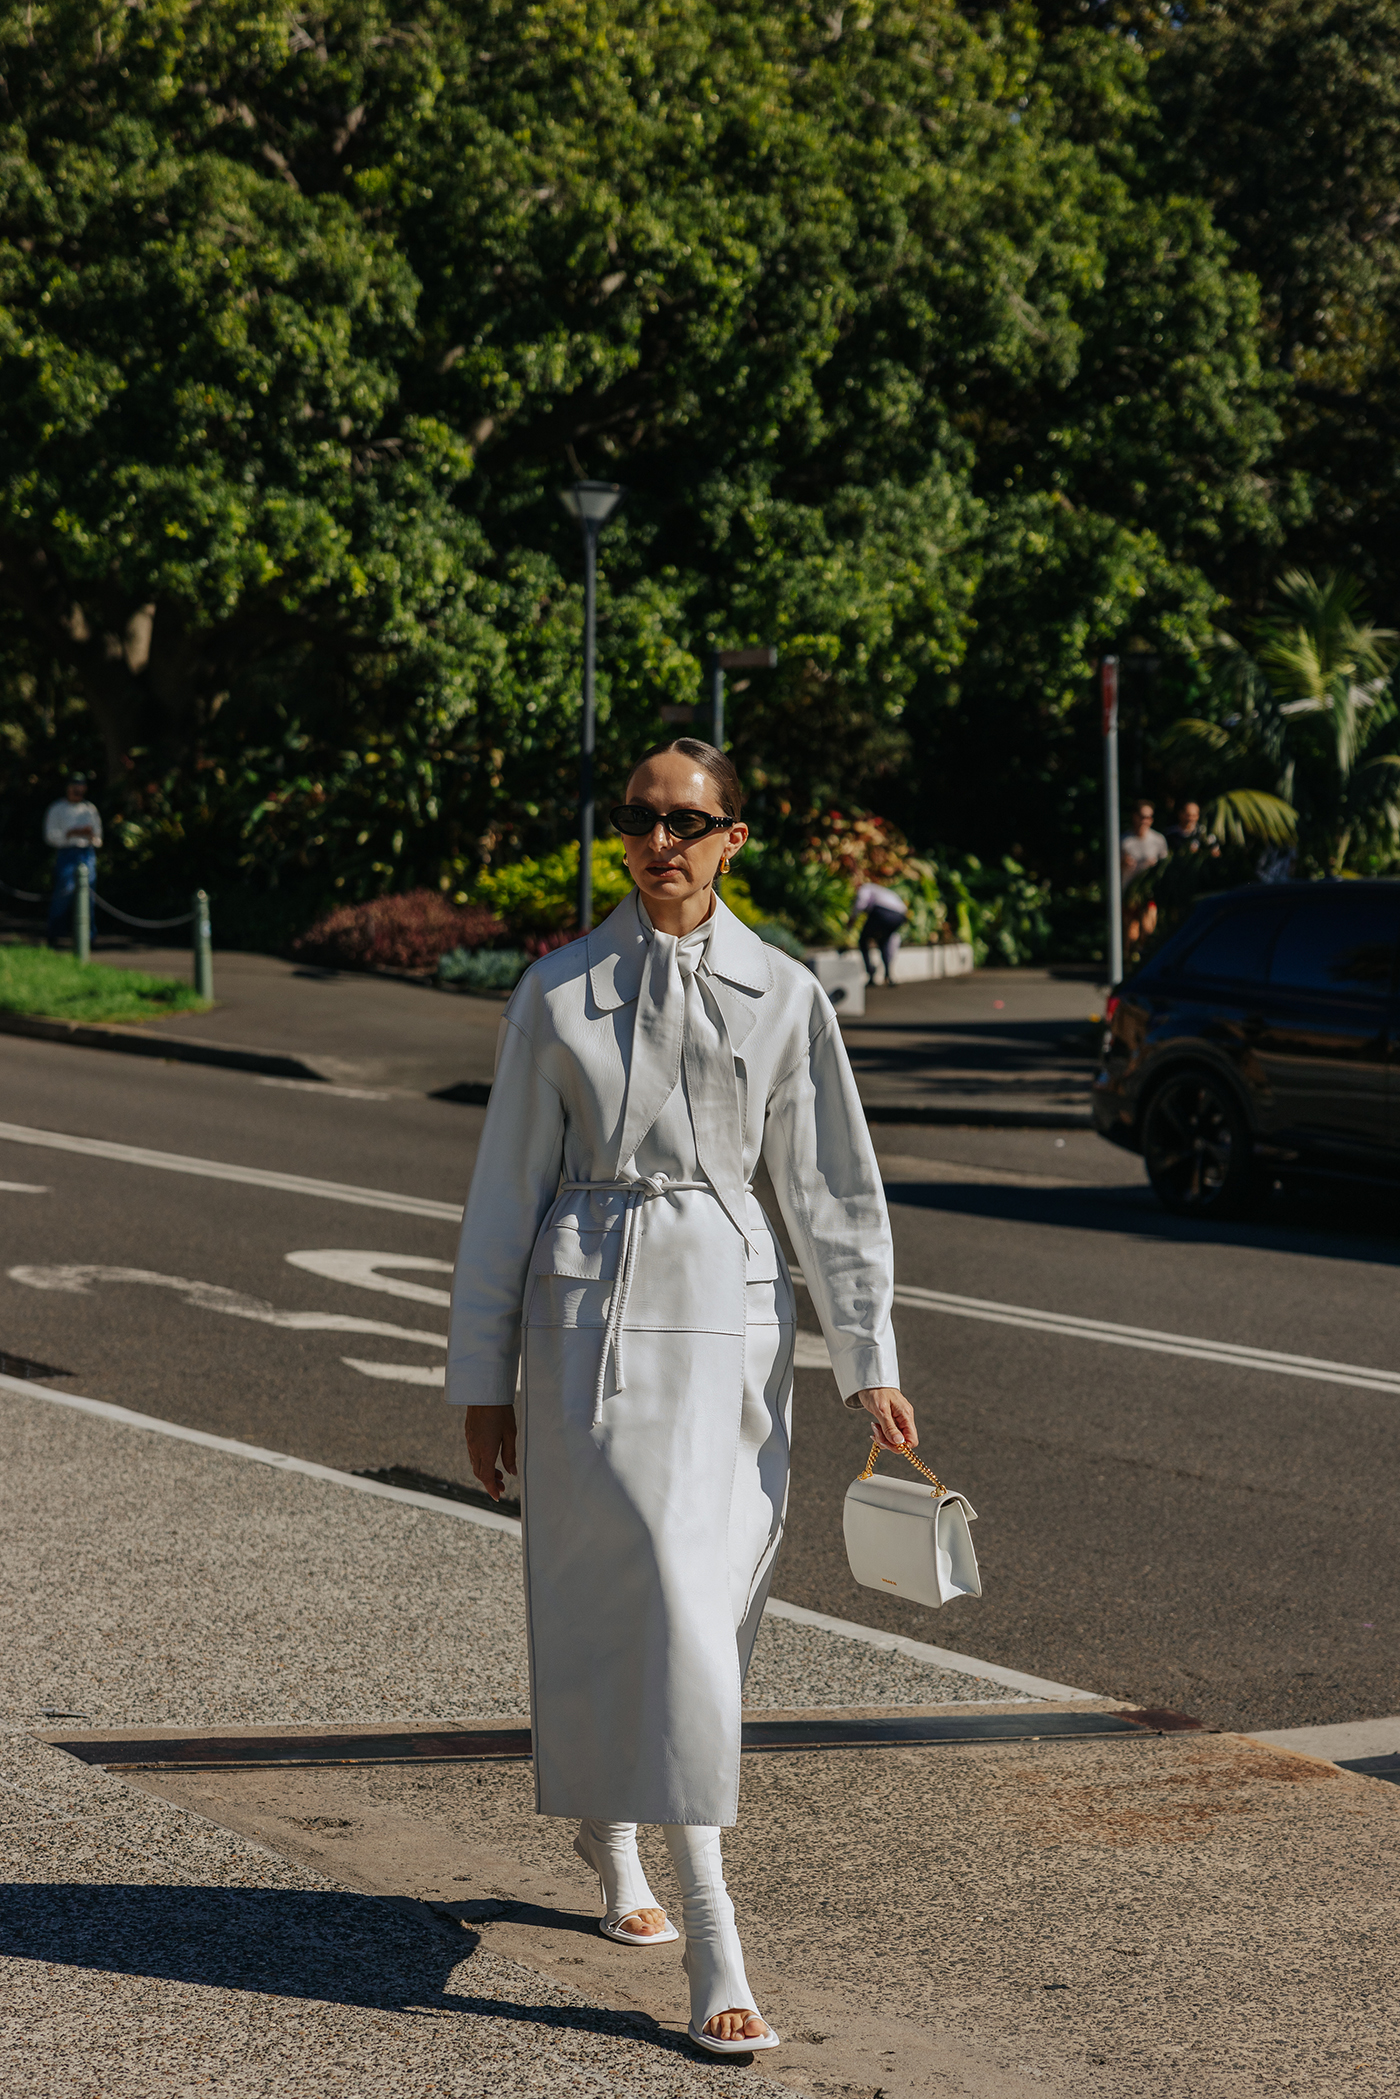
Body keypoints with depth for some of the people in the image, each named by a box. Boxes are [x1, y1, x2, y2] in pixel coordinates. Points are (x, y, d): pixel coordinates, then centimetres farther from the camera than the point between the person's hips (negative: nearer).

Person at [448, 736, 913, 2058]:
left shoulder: (784, 996, 4)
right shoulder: (559, 992, 2)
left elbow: (830, 1188, 6)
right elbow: (506, 1190, 5)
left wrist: (870, 1364, 0)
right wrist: (482, 1377, 5)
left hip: (731, 1319, 2)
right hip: (596, 1310, -2)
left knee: (706, 1604, 7)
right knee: (664, 1597, -11)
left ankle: (607, 1824, 38)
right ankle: (711, 1940, -11)